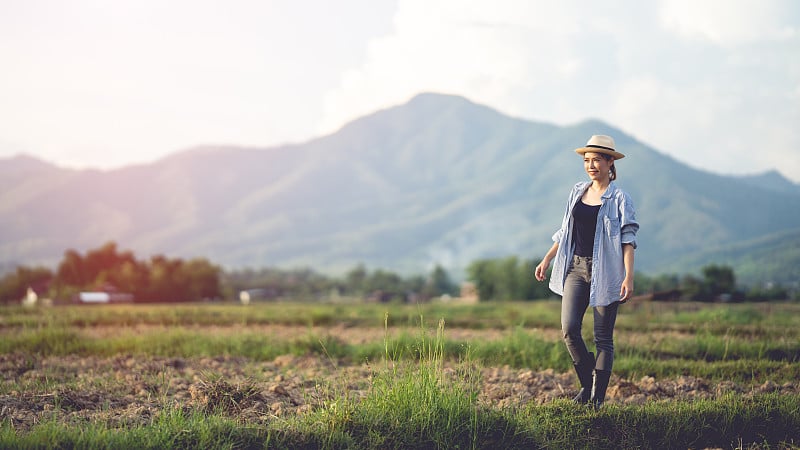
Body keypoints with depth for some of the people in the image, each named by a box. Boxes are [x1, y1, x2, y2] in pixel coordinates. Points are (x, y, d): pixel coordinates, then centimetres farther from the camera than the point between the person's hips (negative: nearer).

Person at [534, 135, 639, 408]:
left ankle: (597, 398, 6)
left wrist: (628, 277, -17)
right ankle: (586, 385, 9)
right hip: (576, 267, 4)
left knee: (603, 337, 0)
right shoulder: (578, 192, 11)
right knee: (569, 329, -9)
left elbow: (628, 240, -9)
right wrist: (547, 260, 18)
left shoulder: (619, 198, -3)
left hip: (605, 271, -4)